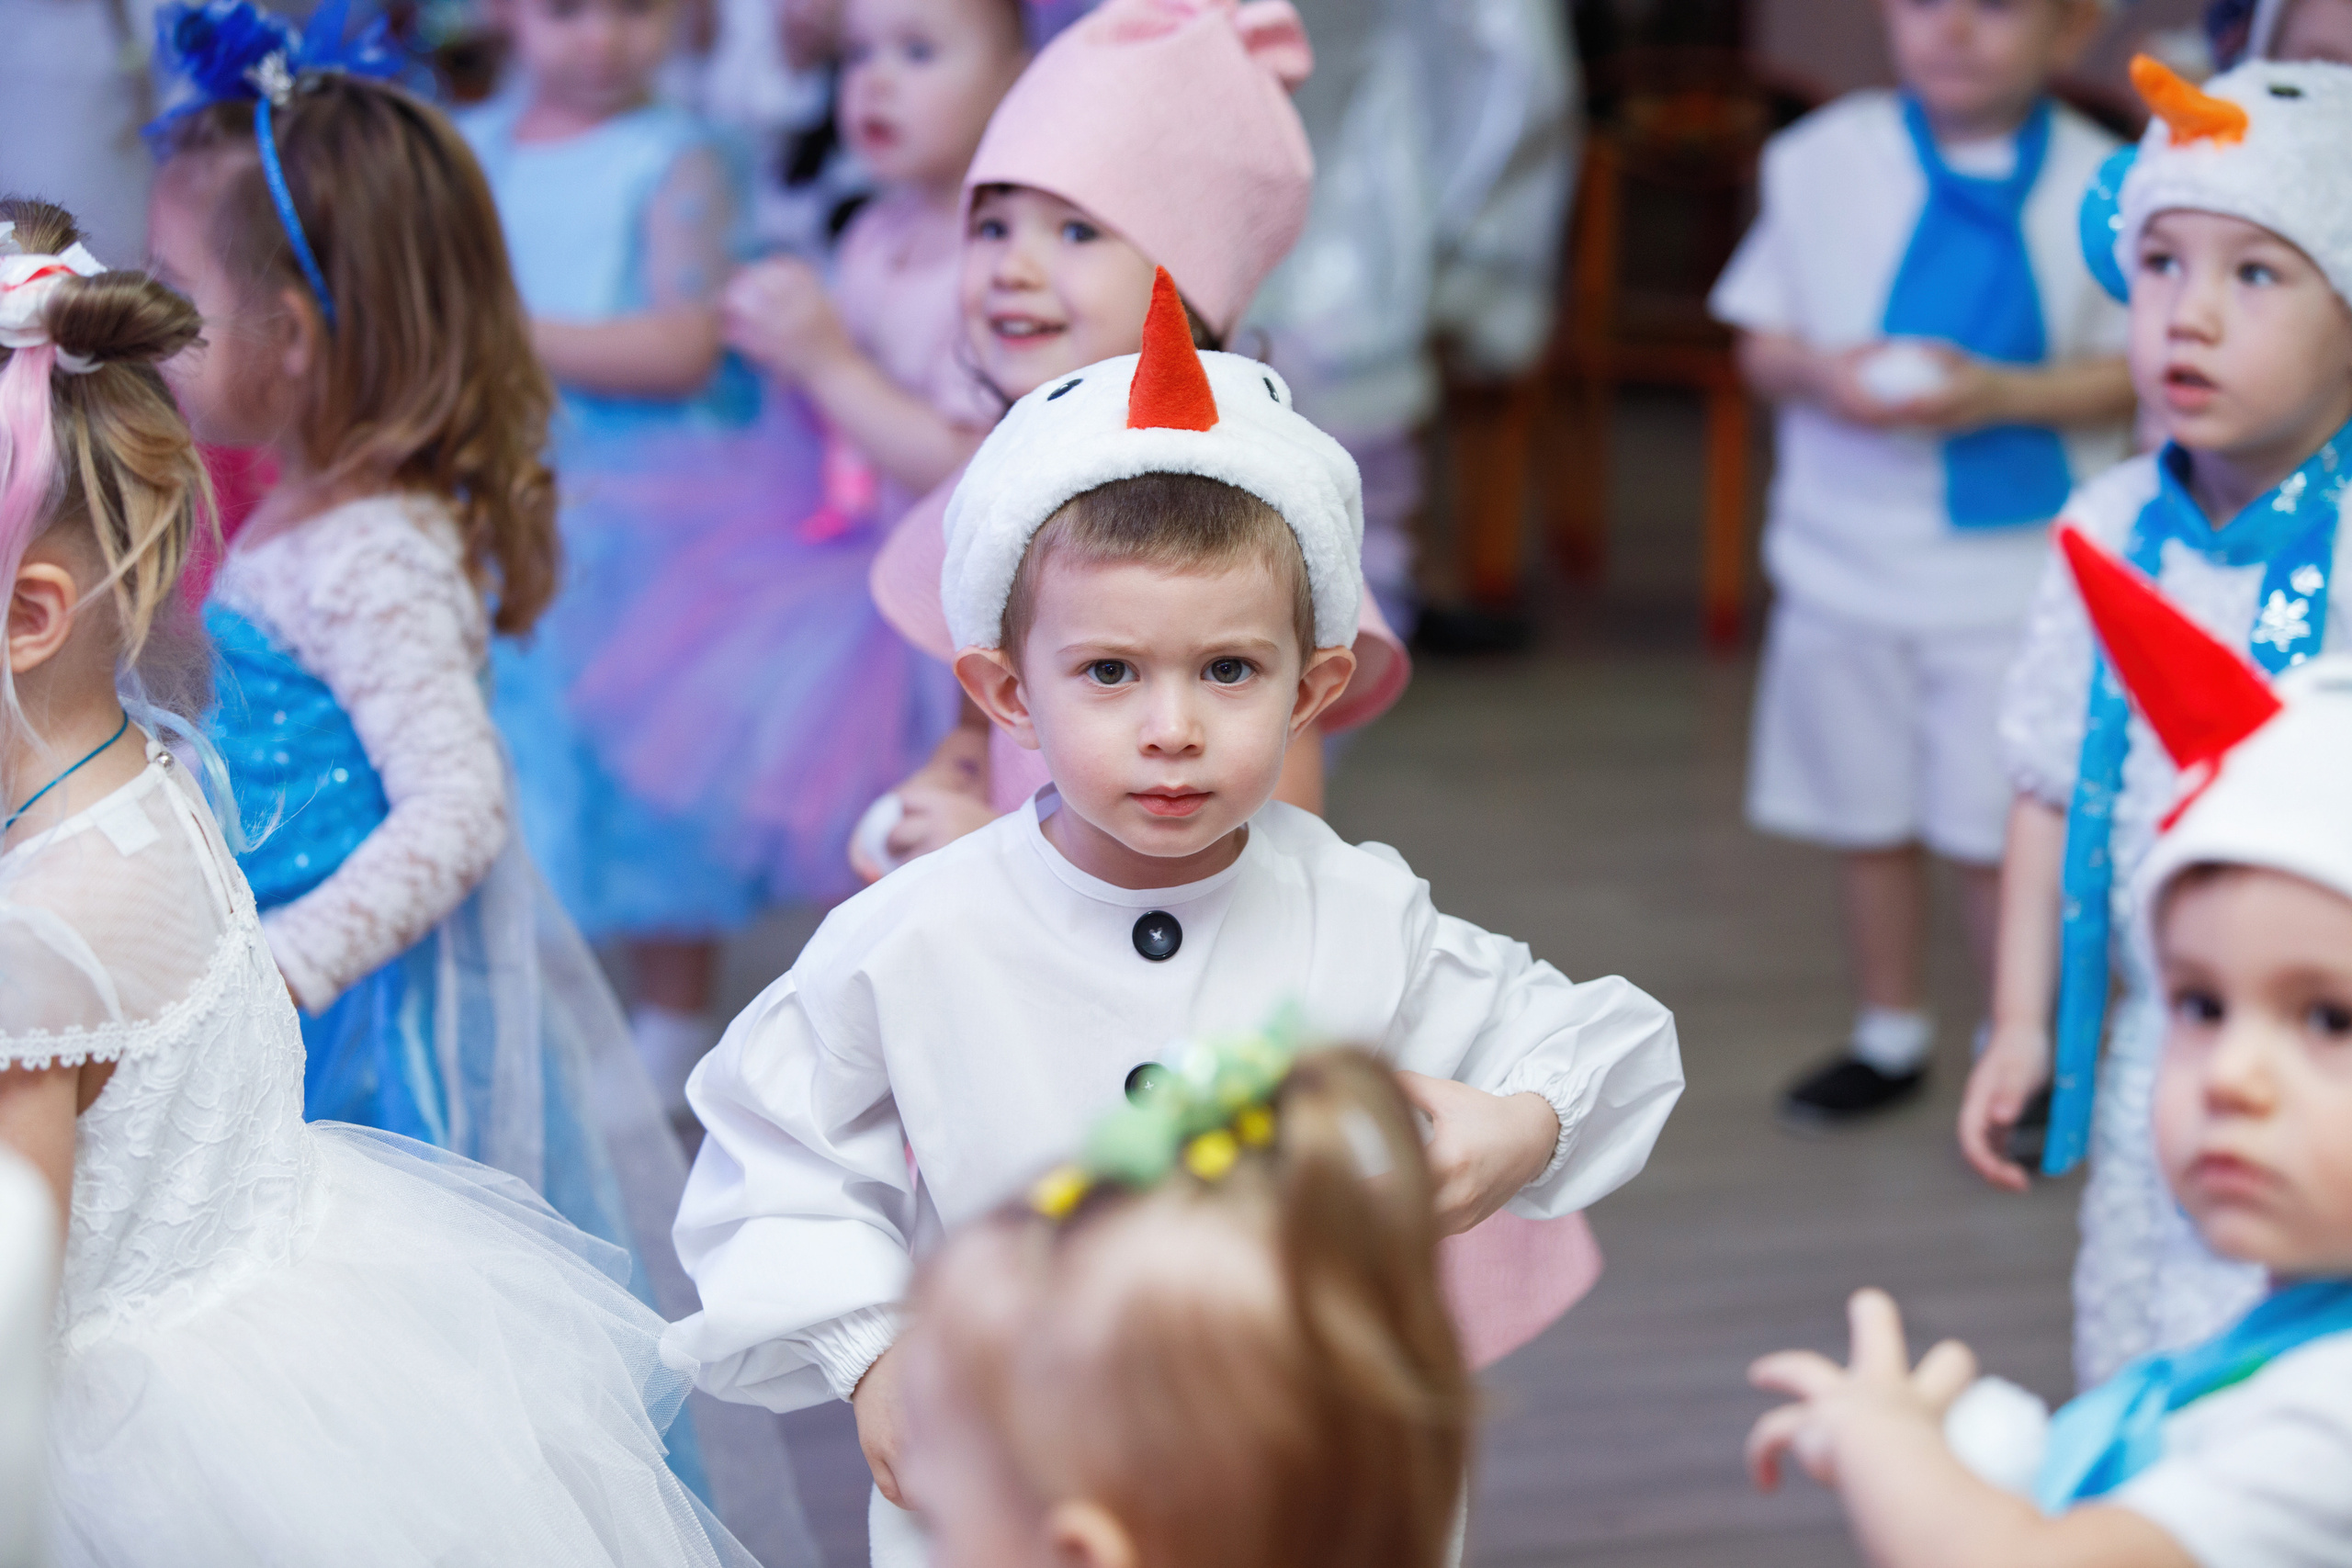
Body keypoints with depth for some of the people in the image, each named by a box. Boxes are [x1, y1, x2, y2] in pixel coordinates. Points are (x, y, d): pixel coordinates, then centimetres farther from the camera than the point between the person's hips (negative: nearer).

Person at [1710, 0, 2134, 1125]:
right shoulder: (1824, 159, 2)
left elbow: (2133, 371, -5)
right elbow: (1762, 340, 6)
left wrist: (2001, 394, -20)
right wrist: (1822, 374, -16)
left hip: (2017, 568, -3)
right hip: (1849, 555, 3)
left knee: (1996, 830, -2)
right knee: (1867, 814, 14)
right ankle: (1890, 1034, 32)